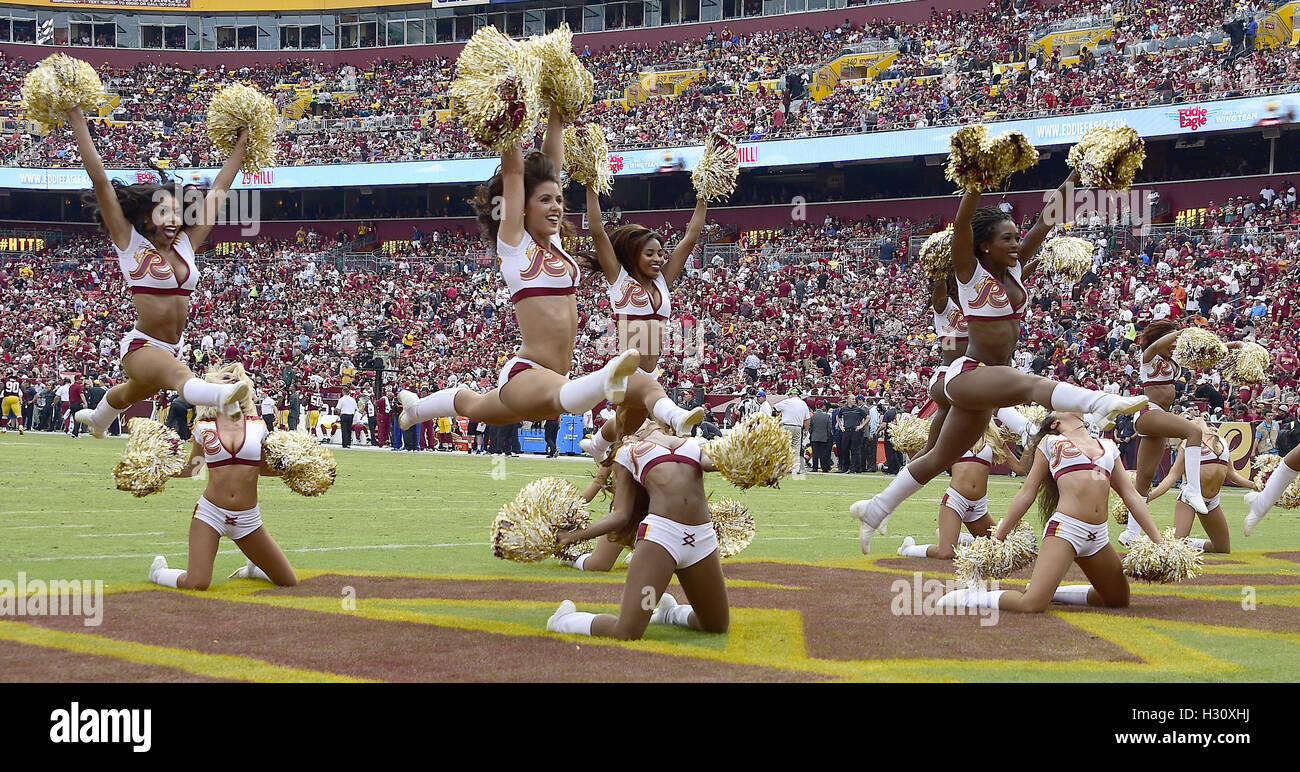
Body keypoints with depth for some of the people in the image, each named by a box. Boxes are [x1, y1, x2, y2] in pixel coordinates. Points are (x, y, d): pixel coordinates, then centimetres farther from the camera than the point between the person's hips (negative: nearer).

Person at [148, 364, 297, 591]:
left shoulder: (256, 425, 3)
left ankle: (252, 568, 37)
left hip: (248, 518, 2)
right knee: (196, 583, -19)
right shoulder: (204, 427, 0)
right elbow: (190, 469, 12)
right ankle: (158, 571, 15)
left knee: (288, 582, 3)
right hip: (210, 512, -2)